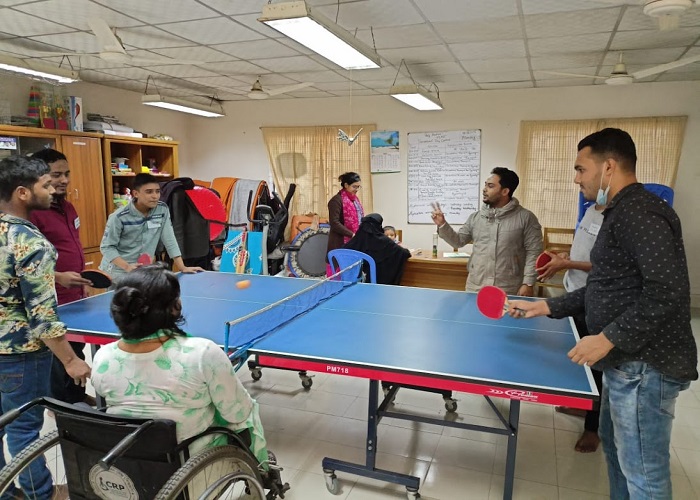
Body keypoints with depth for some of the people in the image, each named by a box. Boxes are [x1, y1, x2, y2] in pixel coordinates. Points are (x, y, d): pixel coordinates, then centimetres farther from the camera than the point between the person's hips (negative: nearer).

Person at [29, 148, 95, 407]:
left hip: (75, 297, 9)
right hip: (53, 303, -8)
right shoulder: (33, 212, -19)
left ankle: (78, 397, 40)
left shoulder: (68, 207, 9)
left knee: (77, 352, 22)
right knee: (59, 360, 6)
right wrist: (57, 277, -33)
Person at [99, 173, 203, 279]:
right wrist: (127, 267, -26)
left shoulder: (162, 210, -7)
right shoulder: (119, 217, -16)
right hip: (117, 273, -3)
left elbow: (169, 240, -4)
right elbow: (107, 247, -12)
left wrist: (182, 268, -9)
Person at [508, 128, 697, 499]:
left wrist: (608, 339, -24)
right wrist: (543, 307, 12)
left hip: (644, 365, -11)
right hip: (627, 362, 11)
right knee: (614, 445, 25)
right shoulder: (620, 214, 14)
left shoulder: (640, 212, -18)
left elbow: (669, 290, -28)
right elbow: (605, 288, 18)